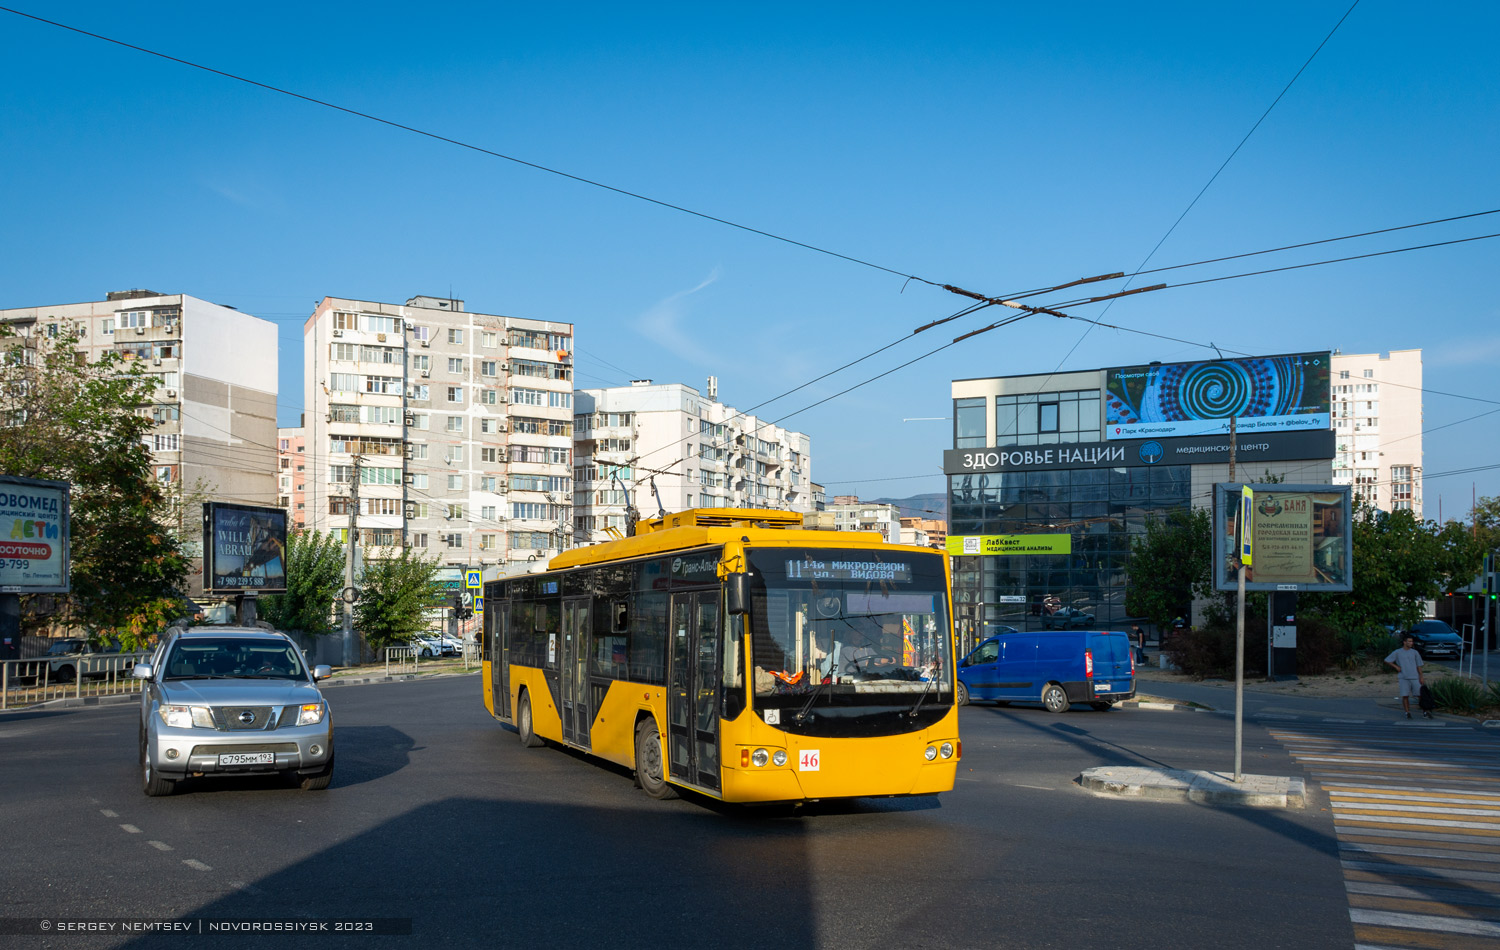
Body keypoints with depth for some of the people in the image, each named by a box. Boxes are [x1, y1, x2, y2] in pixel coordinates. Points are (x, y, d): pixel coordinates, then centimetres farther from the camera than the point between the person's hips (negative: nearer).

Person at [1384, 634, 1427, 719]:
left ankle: (1425, 712, 13)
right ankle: (1407, 713, 2)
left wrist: (1421, 677, 3)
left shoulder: (1415, 653, 9)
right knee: (1405, 696, -7)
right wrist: (1396, 667, -3)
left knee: (1421, 694, 1)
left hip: (1414, 678, 2)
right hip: (1403, 678, -2)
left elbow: (1419, 666, 10)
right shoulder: (1397, 653, 4)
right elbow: (1387, 661, 7)